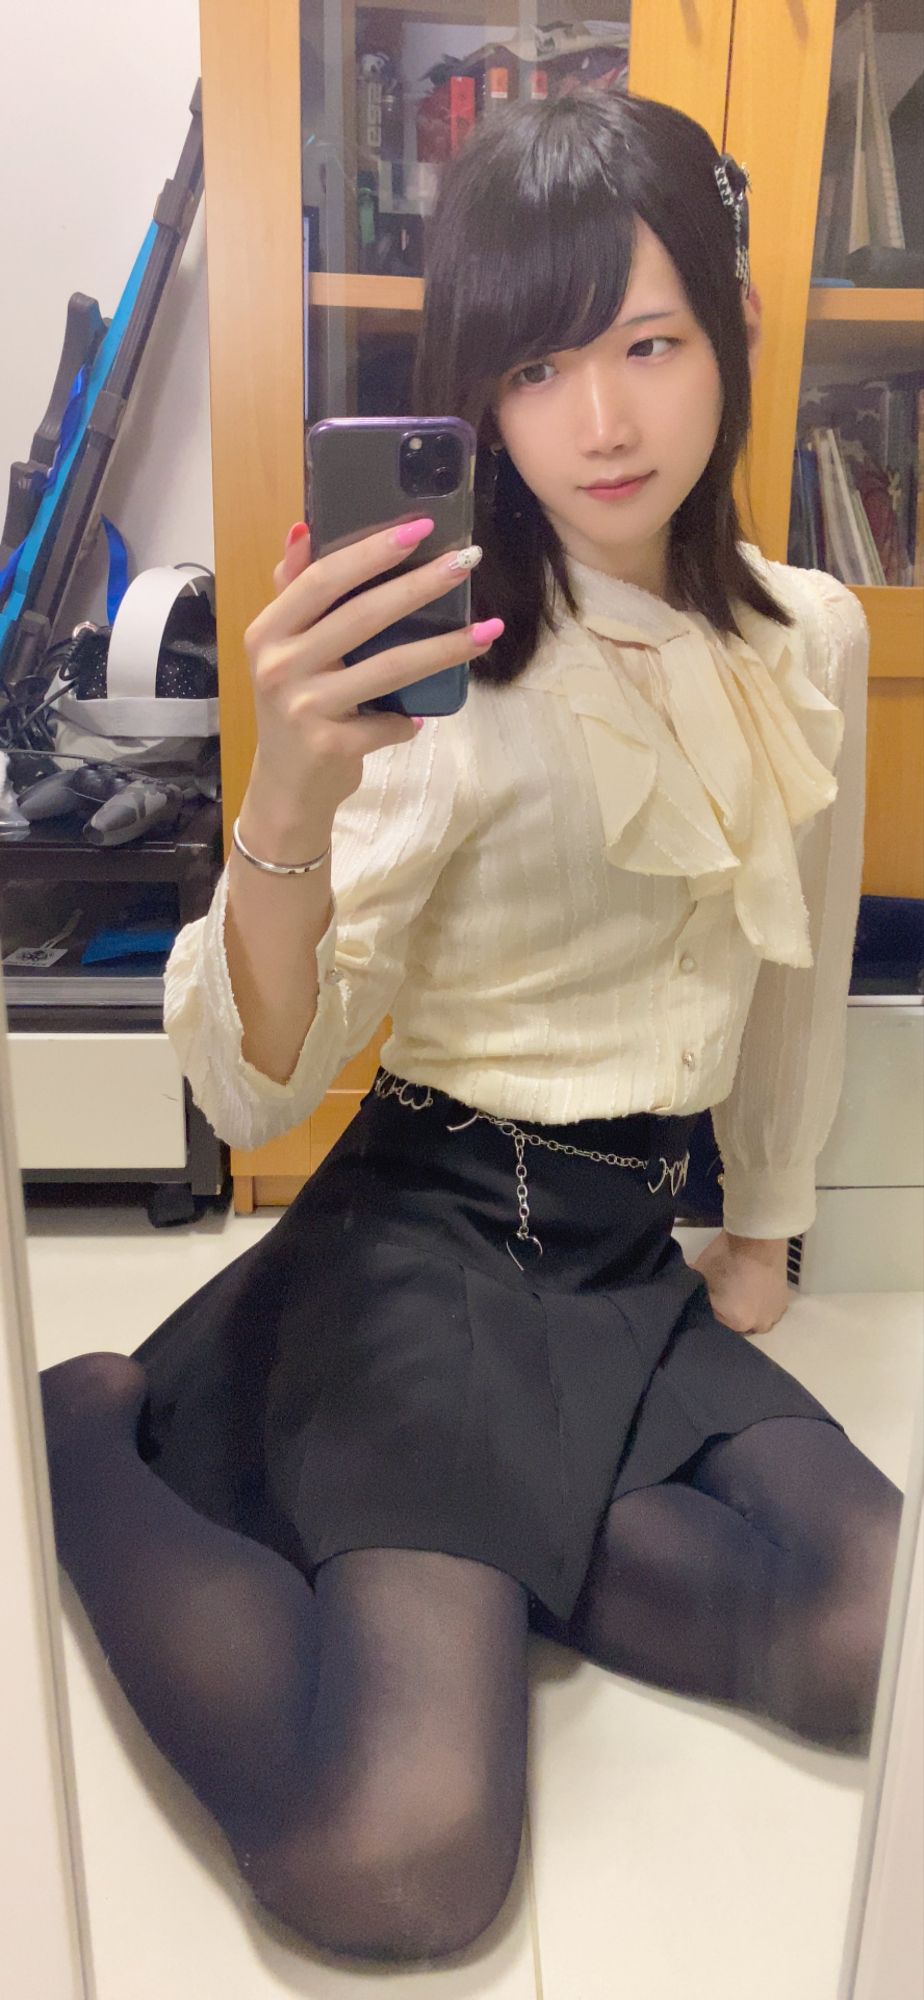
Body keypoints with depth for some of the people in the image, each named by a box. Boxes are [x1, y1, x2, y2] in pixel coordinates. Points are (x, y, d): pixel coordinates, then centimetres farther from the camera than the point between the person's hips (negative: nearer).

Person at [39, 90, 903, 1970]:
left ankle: (470, 1539, 5)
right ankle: (92, 1434, 3)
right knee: (395, 1862, -21)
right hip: (427, 1247, -5)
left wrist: (764, 1230, 20)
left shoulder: (812, 637, 4)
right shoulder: (448, 670, -13)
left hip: (641, 1257, 6)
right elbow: (250, 1087, -18)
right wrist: (288, 802, -35)